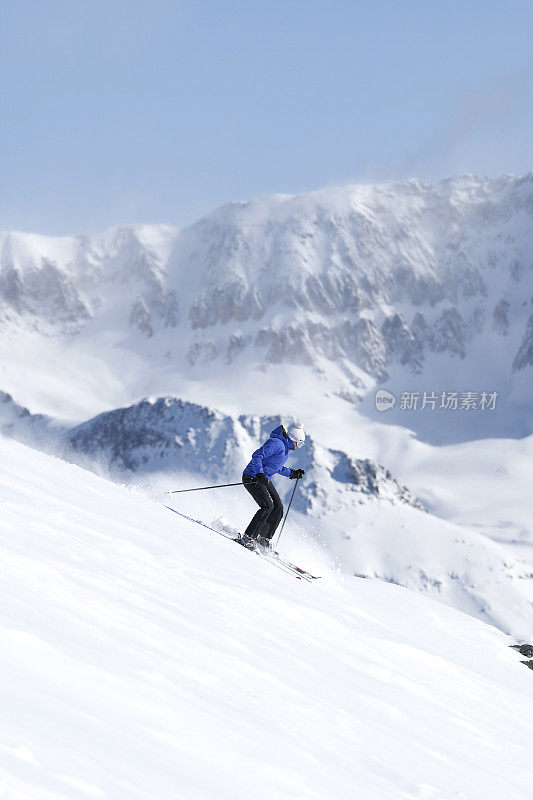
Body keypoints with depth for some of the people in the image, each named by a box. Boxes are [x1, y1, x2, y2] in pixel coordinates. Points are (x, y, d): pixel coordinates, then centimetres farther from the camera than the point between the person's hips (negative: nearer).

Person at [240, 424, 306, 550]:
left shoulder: (286, 448, 13)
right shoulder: (277, 444, -19)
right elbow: (257, 456, -25)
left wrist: (292, 473, 19)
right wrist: (260, 474, -32)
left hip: (264, 479, 10)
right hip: (252, 478, -10)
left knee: (278, 508, 3)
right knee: (267, 506, -22)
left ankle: (264, 537, 11)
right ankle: (248, 538, -19)